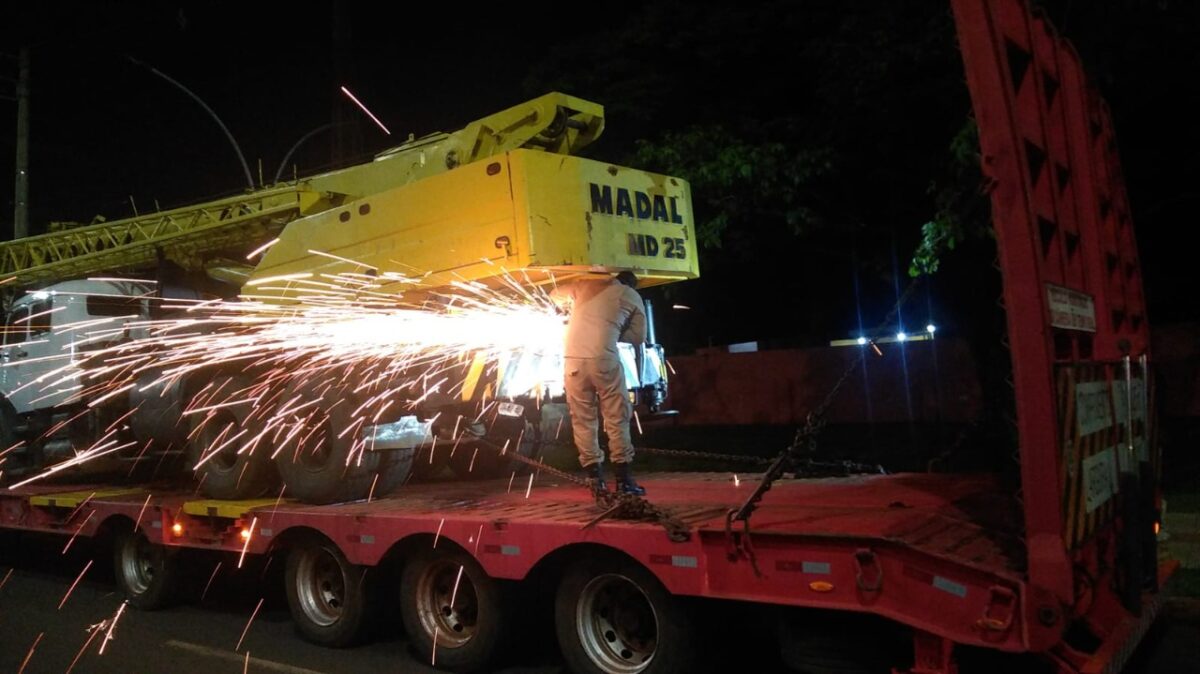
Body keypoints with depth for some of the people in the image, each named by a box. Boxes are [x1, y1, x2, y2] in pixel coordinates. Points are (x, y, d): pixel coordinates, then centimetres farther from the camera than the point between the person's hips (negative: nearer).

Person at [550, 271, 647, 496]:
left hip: (574, 360, 3)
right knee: (616, 420, 5)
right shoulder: (633, 297, 16)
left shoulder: (585, 285, 20)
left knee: (583, 420, 8)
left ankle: (596, 479, 8)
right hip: (604, 360, -2)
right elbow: (638, 336, 17)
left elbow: (556, 295, 34)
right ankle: (623, 479, 5)